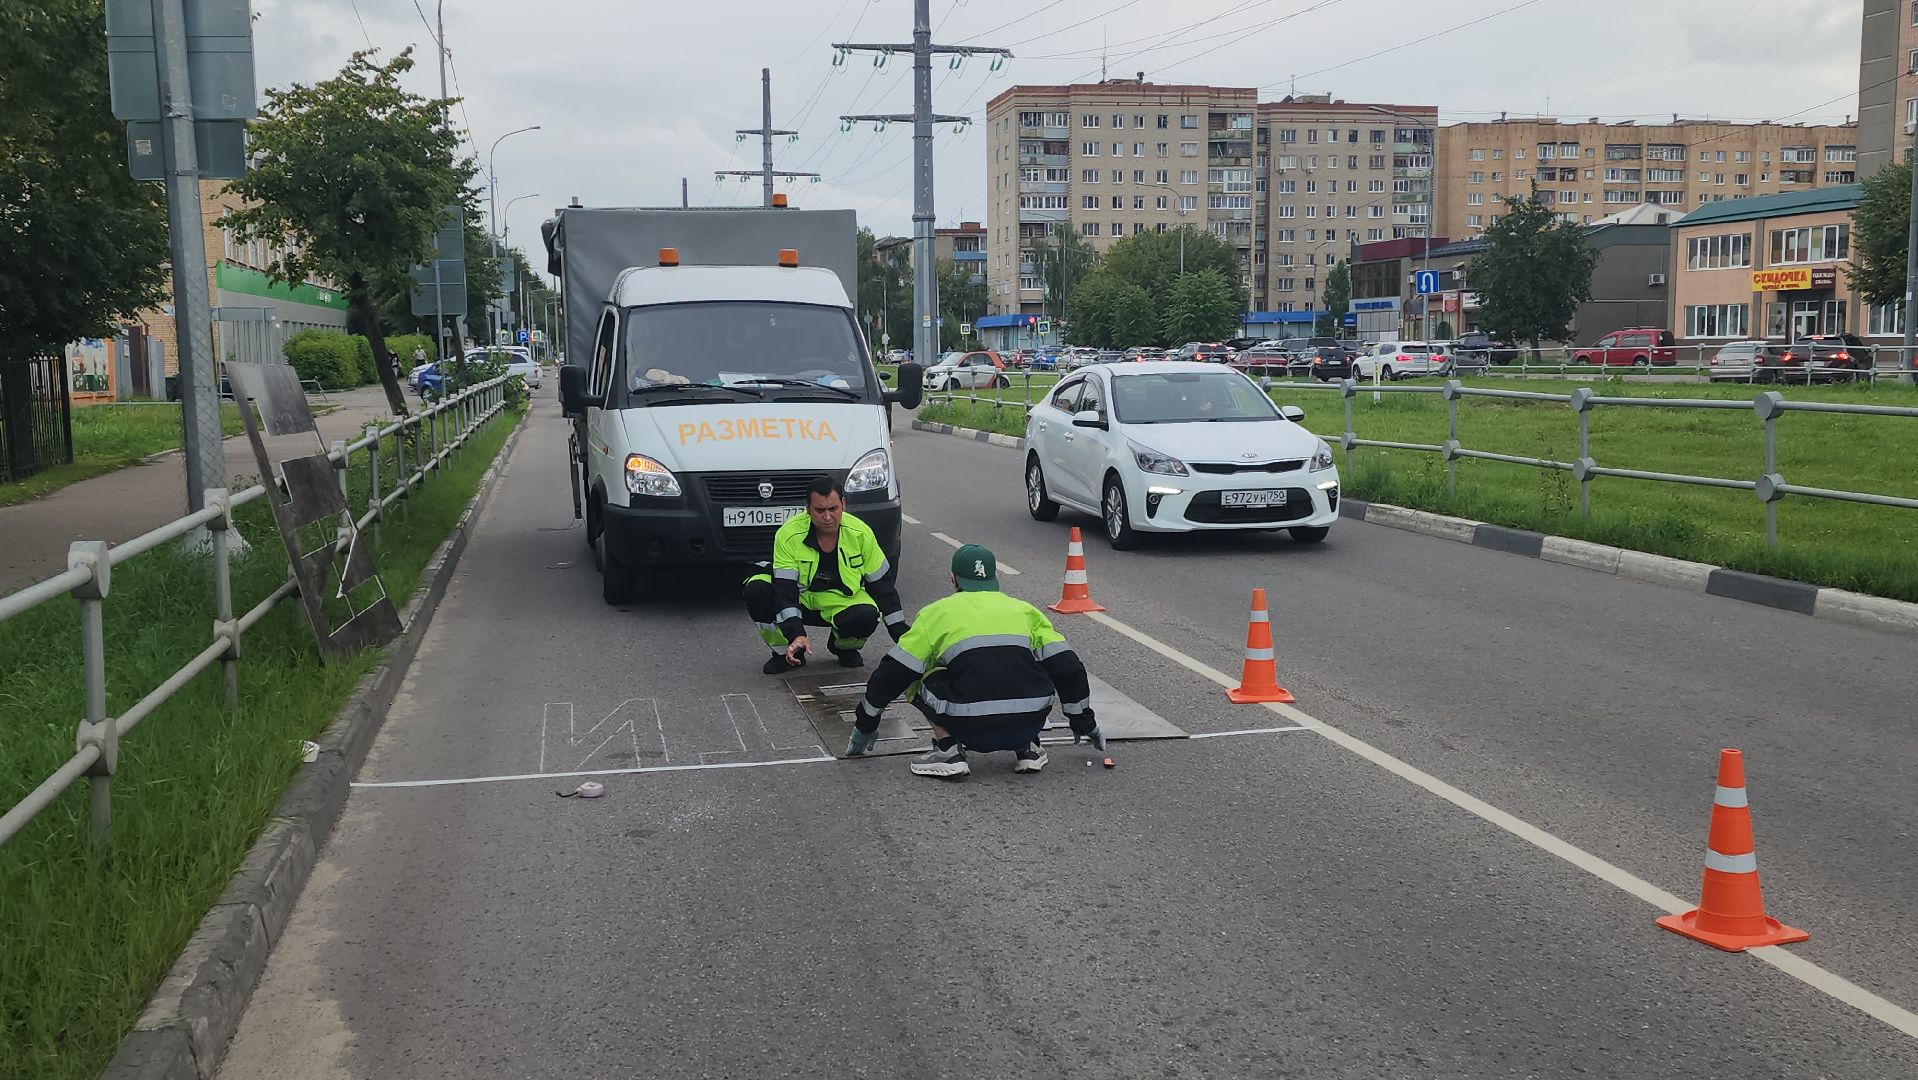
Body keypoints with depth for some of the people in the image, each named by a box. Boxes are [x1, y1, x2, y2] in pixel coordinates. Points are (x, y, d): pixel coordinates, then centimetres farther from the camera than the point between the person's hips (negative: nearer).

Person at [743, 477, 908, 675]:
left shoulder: (861, 533, -16)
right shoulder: (788, 534, -23)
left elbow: (882, 584, -5)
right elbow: (785, 589, -25)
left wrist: (901, 634, -5)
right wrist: (796, 635, -39)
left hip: (841, 601, 0)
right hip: (800, 597, 0)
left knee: (867, 617, -34)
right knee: (756, 590, -29)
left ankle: (844, 648, 5)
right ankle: (786, 652, -4)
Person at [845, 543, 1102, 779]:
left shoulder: (936, 612, 13)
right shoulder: (1024, 610, 19)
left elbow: (893, 674, 13)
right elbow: (1067, 668, 16)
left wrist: (865, 725, 26)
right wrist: (1083, 722, 30)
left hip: (971, 729, -3)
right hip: (1030, 725, 3)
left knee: (919, 678, 21)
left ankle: (949, 751, 5)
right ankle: (1028, 750, 18)